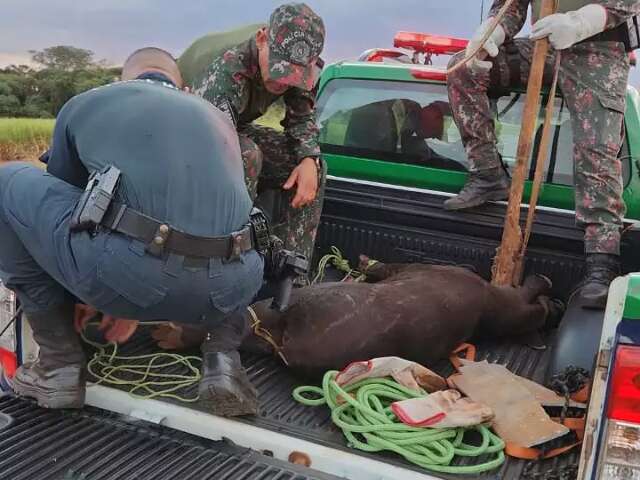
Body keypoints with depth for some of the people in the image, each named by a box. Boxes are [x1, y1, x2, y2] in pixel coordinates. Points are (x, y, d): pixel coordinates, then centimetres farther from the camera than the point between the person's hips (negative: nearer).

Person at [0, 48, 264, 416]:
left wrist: (88, 295, 54)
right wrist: (139, 306, 51)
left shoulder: (83, 103, 25)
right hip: (227, 288, 4)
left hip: (125, 270, -4)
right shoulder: (219, 118, 32)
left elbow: (61, 192, 36)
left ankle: (60, 362, 22)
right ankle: (223, 354, 15)